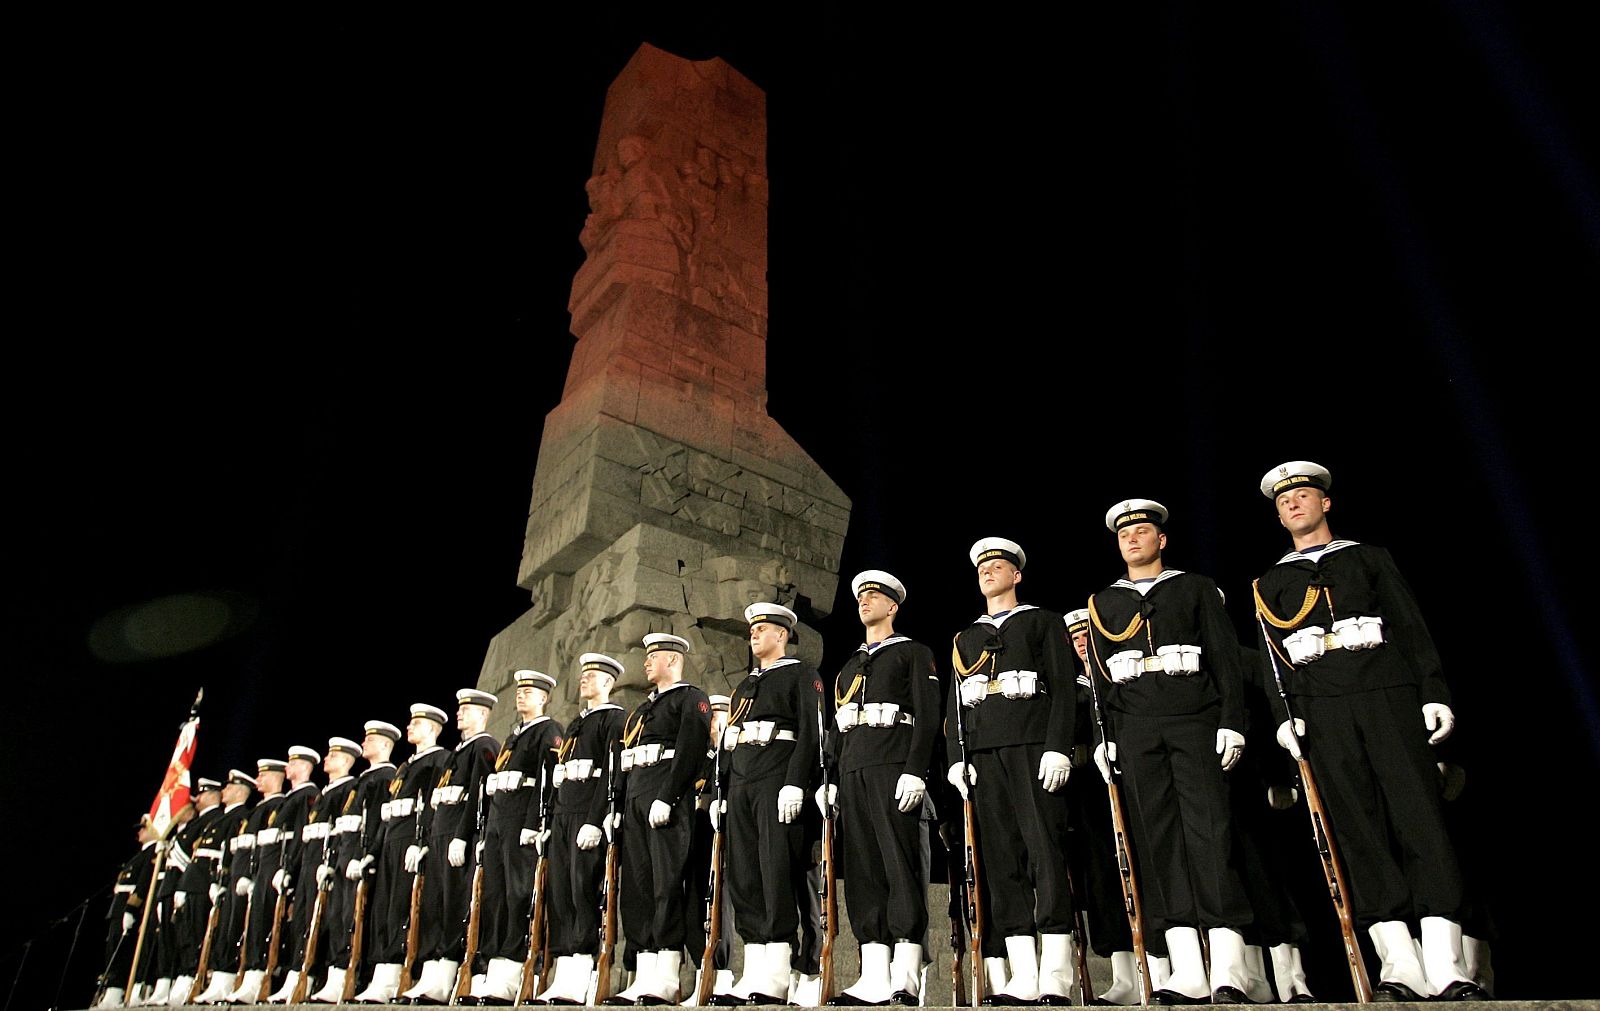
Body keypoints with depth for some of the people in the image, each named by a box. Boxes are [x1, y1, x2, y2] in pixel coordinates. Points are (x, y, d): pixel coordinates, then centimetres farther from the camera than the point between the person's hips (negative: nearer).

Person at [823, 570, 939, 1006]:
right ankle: (874, 978, 3)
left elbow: (928, 715, -3)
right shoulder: (848, 666, 26)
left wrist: (915, 771, -15)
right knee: (862, 868, 1)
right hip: (852, 770, 6)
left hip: (893, 765, -6)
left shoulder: (915, 653, 8)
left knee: (901, 865, -9)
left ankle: (906, 980, -8)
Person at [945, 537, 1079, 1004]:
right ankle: (1022, 979, 0)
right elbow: (954, 705, 18)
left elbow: (1063, 688, 1)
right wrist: (956, 757, 4)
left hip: (1032, 743, -4)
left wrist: (1057, 748, -11)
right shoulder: (965, 638, 25)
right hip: (982, 751, 4)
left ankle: (1055, 982, -6)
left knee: (1045, 851, -9)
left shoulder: (1044, 621, 12)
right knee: (1000, 857, -1)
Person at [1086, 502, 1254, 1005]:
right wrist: (1102, 737, 5)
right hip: (1136, 730, 2)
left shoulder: (1196, 587, 12)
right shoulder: (1103, 603, 18)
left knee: (1209, 830, -9)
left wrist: (1231, 722, -6)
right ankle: (1188, 973, 0)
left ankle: (1229, 973, -6)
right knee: (1157, 838, -2)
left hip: (1195, 719, -2)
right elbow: (1099, 677, 14)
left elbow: (1226, 658, 5)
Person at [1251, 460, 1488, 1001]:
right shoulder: (1271, 582, 18)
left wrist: (1434, 692, -1)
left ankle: (1446, 964, -7)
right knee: (1358, 829, -3)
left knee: (1419, 816, -8)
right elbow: (1271, 655, 11)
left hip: (1389, 695, 0)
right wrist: (1284, 715, -2)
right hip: (1321, 709, 1)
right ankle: (1399, 963, -2)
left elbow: (1412, 628, 11)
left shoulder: (1370, 558, 18)